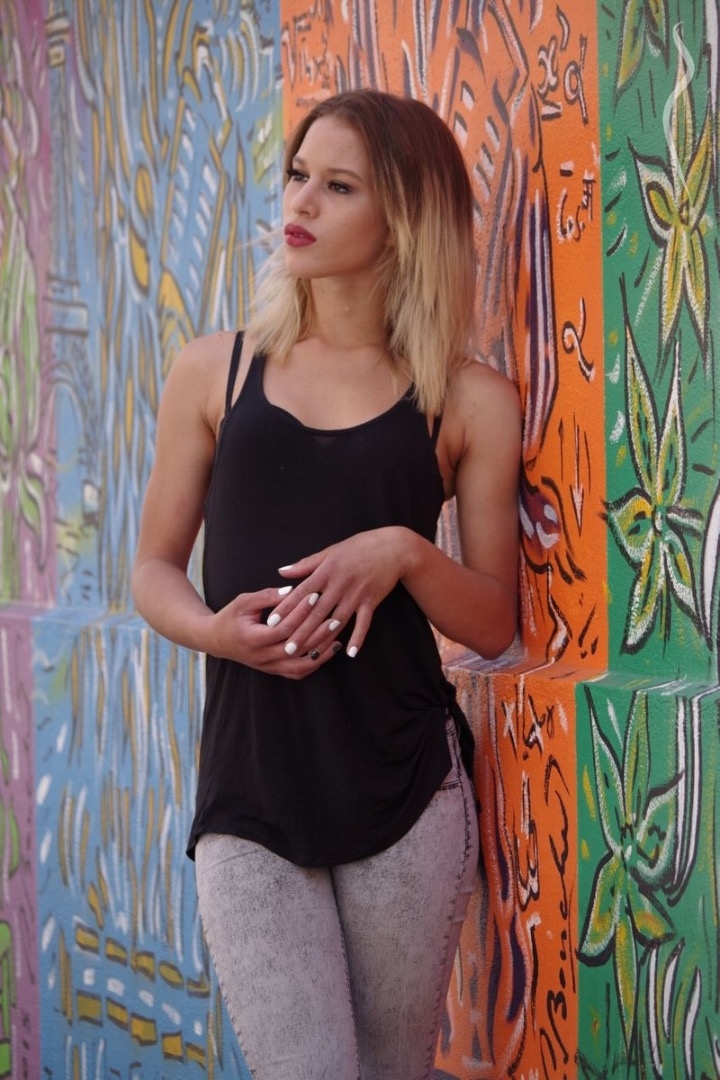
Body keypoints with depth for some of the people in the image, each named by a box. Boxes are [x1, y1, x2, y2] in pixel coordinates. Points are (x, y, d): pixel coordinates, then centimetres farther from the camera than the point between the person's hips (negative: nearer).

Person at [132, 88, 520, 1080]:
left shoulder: (469, 401, 4)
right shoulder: (215, 373, 8)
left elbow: (495, 624, 6)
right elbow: (155, 569, 12)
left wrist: (405, 553, -14)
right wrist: (213, 628, -11)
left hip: (406, 786, 0)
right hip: (248, 793, 0)